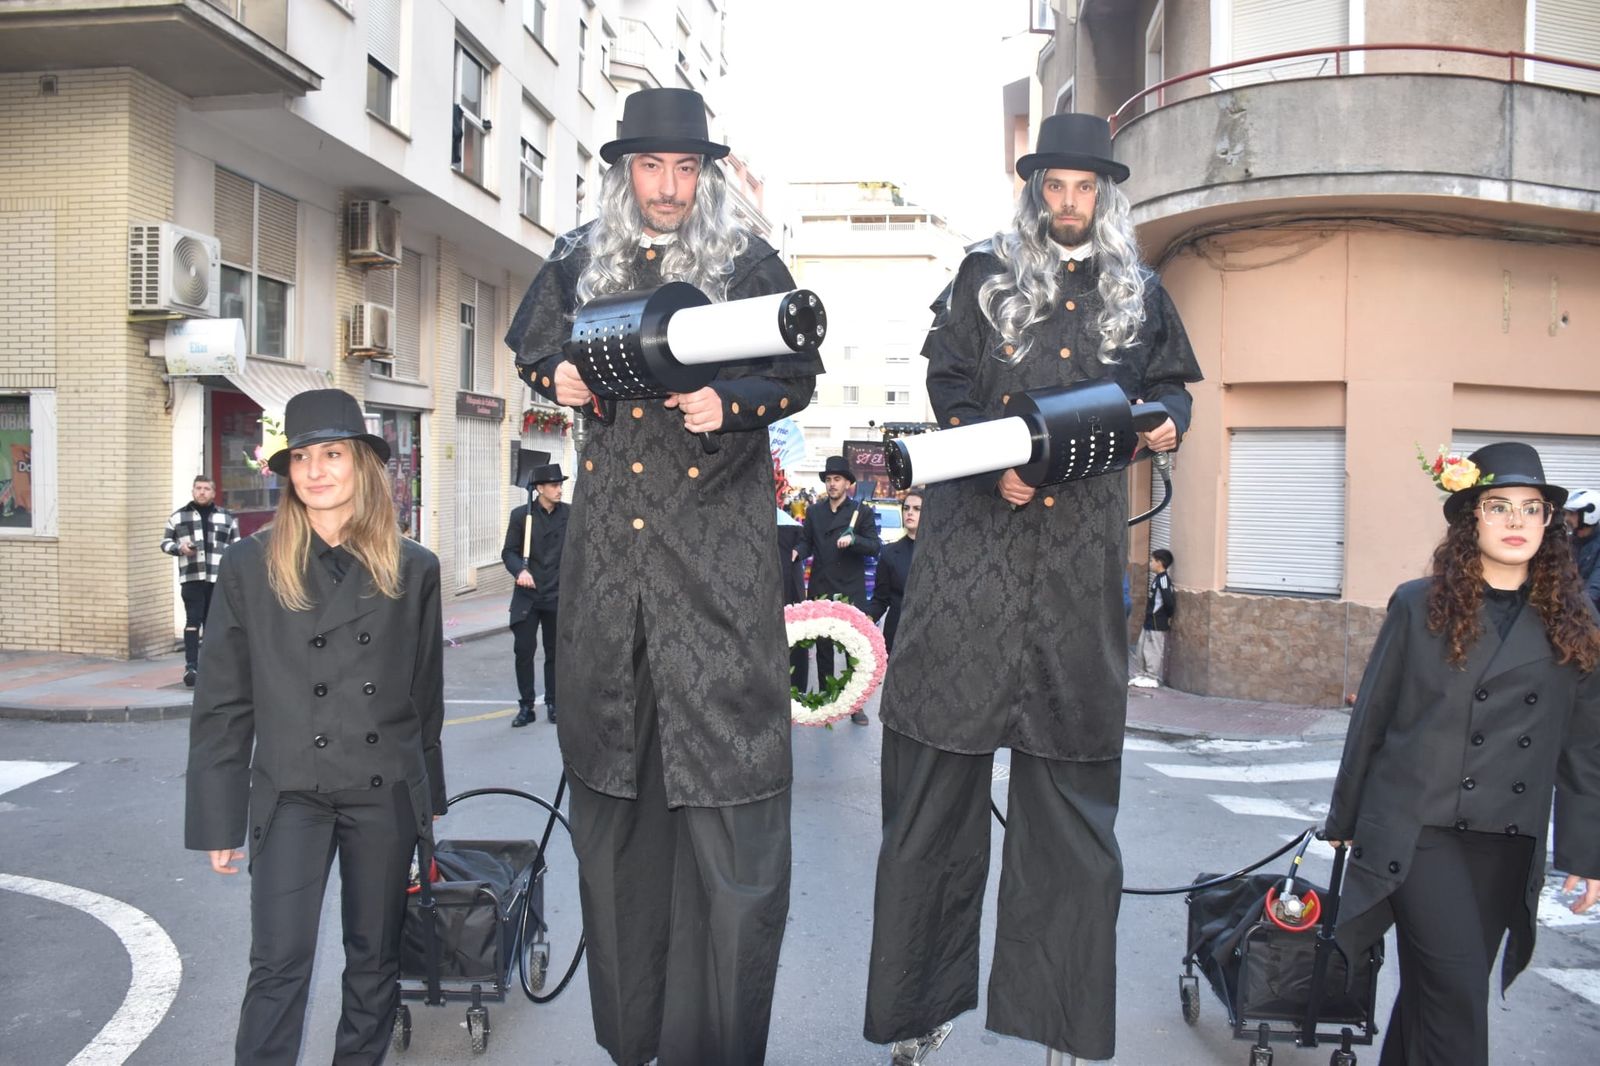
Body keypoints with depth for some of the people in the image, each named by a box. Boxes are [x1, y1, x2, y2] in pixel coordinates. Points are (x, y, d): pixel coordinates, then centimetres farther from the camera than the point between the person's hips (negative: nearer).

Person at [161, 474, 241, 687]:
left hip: (219, 579, 1)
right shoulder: (178, 516, 11)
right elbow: (165, 542, 14)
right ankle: (190, 665, -12)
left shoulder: (227, 517, 12)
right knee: (193, 621, -10)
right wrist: (179, 548, -8)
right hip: (191, 577, -1)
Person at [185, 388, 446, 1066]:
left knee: (375, 958, 13)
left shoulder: (414, 569, 1)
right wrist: (219, 819, -1)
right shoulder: (250, 566, -3)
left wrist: (429, 794, 13)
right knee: (279, 963, -3)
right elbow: (222, 703, -1)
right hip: (291, 791, -2)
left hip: (387, 793, 2)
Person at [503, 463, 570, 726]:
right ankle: (526, 706, 9)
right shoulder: (521, 514, -1)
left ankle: (553, 704, 21)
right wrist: (520, 570, -20)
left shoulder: (570, 514, 1)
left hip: (558, 595, 1)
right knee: (523, 650, -2)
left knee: (555, 652, 9)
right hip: (527, 595, -1)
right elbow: (508, 552, -1)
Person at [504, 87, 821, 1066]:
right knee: (613, 767, 9)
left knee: (723, 772, -6)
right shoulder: (579, 263, 13)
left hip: (716, 538, -3)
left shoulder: (749, 262, 4)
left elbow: (798, 373, 3)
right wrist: (560, 378, 1)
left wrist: (730, 402, -16)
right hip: (610, 537, 4)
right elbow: (530, 350, 24)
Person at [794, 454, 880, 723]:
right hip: (820, 591, 3)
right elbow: (806, 541, 5)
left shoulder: (862, 512, 2)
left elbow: (874, 547, -6)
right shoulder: (813, 512, 11)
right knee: (823, 648, 10)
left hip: (851, 592, -3)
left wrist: (853, 539, -24)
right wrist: (796, 552, -17)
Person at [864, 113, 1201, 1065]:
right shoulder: (984, 278, 10)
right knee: (944, 756, -3)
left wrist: (1167, 418, -3)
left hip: (1081, 546, 2)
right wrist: (997, 464, -12)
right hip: (976, 532, -1)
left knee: (1073, 761, 3)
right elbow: (948, 383, 5)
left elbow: (1171, 382, 22)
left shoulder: (1142, 296, 16)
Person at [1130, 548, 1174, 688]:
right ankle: (1141, 674, 24)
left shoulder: (1163, 579, -18)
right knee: (1141, 648, 15)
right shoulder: (1158, 578, 12)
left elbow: (1169, 600, -25)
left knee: (1154, 650, -1)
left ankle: (1153, 679, 6)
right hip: (1150, 620, 10)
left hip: (1157, 623, -10)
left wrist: (1169, 616, -14)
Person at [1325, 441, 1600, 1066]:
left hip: (1508, 846, 3)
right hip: (1419, 832, -3)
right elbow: (1370, 720, 3)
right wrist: (1346, 821, 6)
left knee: (1432, 991, 12)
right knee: (1458, 991, -10)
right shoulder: (1419, 606, -2)